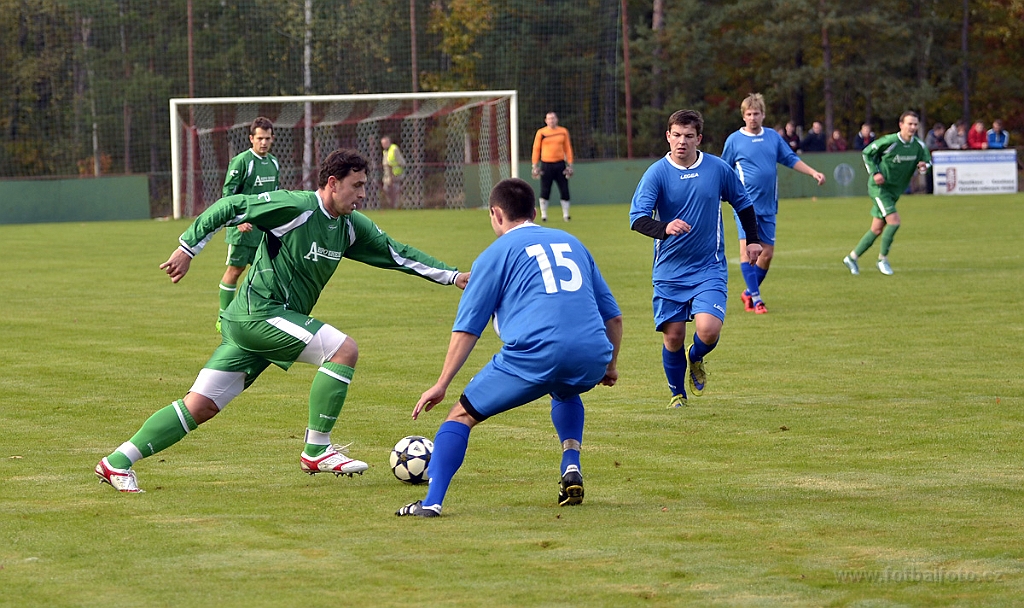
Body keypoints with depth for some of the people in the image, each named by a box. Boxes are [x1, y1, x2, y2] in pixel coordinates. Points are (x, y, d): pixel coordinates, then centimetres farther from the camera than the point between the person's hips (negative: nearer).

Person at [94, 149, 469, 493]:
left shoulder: (351, 227, 10)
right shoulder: (296, 207, -14)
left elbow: (398, 255, 16)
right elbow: (230, 207, -11)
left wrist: (453, 276, 10)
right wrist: (188, 247, -12)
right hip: (258, 312, -8)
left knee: (199, 407, 4)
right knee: (345, 349, -16)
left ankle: (117, 463, 6)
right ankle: (317, 450, -10)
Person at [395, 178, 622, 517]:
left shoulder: (497, 253, 13)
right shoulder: (571, 243, 26)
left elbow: (467, 328, 9)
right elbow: (613, 316, 27)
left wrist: (441, 385, 11)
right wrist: (609, 365, 41)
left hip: (534, 354, -5)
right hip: (590, 358, 5)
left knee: (463, 414, 9)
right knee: (565, 393, 39)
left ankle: (432, 501, -5)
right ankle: (571, 471, 19)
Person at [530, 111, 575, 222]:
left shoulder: (563, 131, 7)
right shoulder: (541, 133, 2)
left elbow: (567, 148, 10)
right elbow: (536, 149, 4)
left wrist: (569, 164, 4)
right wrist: (535, 166, -1)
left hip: (560, 164, 1)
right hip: (546, 165, -1)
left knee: (564, 190, -1)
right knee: (545, 191, -2)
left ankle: (566, 215, 7)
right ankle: (543, 215, 7)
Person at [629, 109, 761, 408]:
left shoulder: (719, 169, -1)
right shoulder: (657, 173, -8)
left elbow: (743, 204, 17)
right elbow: (637, 218, -19)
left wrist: (753, 239, 17)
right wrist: (664, 228, -37)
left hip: (709, 268, 0)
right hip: (669, 271, 0)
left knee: (709, 330, -17)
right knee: (673, 336, 1)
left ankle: (696, 359, 19)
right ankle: (677, 393, 25)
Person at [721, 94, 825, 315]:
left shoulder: (773, 137, 10)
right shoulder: (734, 140, 0)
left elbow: (791, 159, 17)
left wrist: (813, 172, 8)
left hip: (768, 206, 5)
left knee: (767, 253, 5)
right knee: (747, 248, -16)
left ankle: (749, 292, 23)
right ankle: (755, 298, -12)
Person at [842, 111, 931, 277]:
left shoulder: (919, 146, -3)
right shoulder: (889, 141, -17)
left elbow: (927, 161, 11)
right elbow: (867, 153, -5)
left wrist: (923, 165, -14)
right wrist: (874, 173, -14)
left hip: (894, 191, 7)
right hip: (880, 187, -7)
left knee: (877, 229, 9)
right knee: (894, 221, -19)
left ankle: (852, 257, 23)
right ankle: (883, 259, -2)